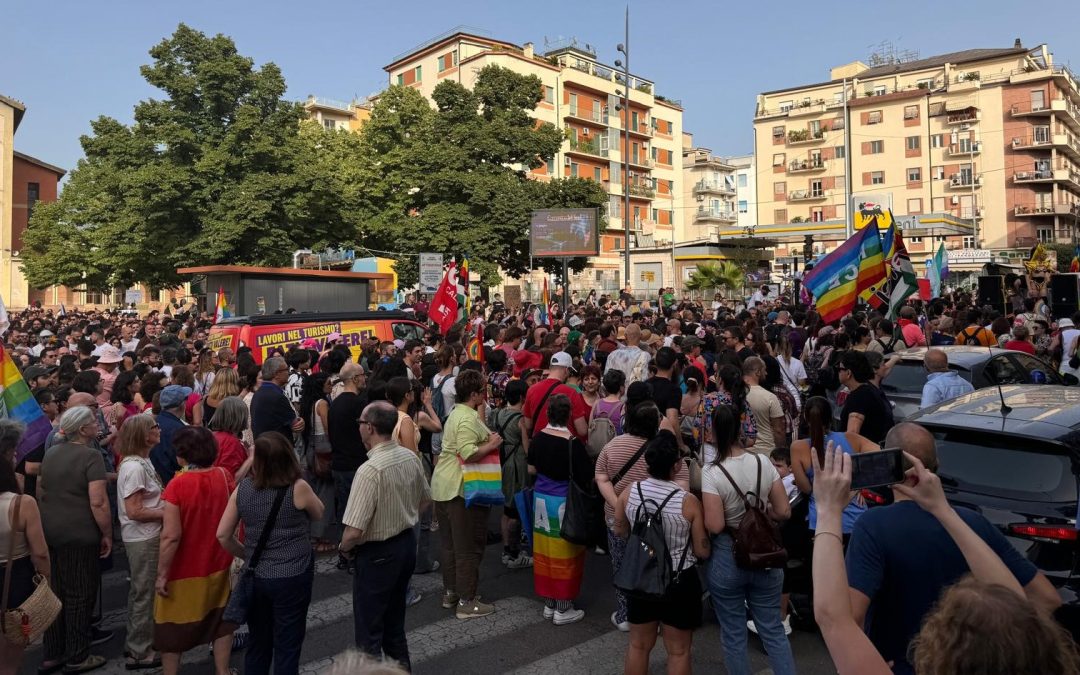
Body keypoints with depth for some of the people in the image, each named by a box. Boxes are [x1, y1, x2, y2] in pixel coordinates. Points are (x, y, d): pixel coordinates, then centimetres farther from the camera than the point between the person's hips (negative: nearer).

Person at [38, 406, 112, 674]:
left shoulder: (50, 453, 8)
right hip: (80, 535, -8)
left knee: (55, 592, 18)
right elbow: (98, 502, -21)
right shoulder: (90, 455, -17)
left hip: (49, 532, 8)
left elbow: (40, 490, 18)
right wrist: (107, 534, -11)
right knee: (79, 595, 5)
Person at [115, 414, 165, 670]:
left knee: (140, 591, 21)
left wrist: (165, 505, 2)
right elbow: (134, 511, -24)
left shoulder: (142, 462, 7)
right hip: (142, 539, -10)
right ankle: (140, 653, 16)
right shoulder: (134, 467, -23)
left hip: (146, 536, 10)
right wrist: (166, 512, -17)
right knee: (145, 594, 3)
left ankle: (135, 644, 36)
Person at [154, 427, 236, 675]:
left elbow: (171, 537, -23)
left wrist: (162, 575, -14)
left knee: (172, 627, 17)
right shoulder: (224, 476, -8)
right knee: (221, 620, 20)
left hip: (184, 571, -4)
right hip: (219, 565, 4)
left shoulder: (178, 485, -22)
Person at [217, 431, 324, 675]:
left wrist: (246, 555, 12)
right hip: (292, 577, -4)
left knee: (258, 643, 21)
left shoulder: (243, 488, -5)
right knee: (287, 646, 10)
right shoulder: (298, 488, -17)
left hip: (256, 576, 4)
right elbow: (318, 514, 3)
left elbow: (223, 535, -1)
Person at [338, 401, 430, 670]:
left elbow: (353, 532, -27)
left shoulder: (369, 470, -28)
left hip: (377, 554, -8)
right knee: (395, 620, 25)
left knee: (368, 633, 10)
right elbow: (424, 501, 10)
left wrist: (344, 548, -7)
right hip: (407, 544, 8)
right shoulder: (411, 457, -6)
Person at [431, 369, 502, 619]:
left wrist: (487, 439, 13)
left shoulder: (457, 413, 14)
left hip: (444, 486, 10)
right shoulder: (467, 419, -19)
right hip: (462, 489, -10)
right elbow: (468, 453, -29)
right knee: (469, 547, 0)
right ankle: (467, 602, 8)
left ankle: (450, 592, 30)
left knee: (450, 543, 18)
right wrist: (492, 445, -16)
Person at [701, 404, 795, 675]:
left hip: (727, 559, -4)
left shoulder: (711, 472, -18)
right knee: (773, 629, 17)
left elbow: (714, 526, -21)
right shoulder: (762, 462, -5)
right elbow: (783, 511, -1)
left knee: (733, 634, 13)